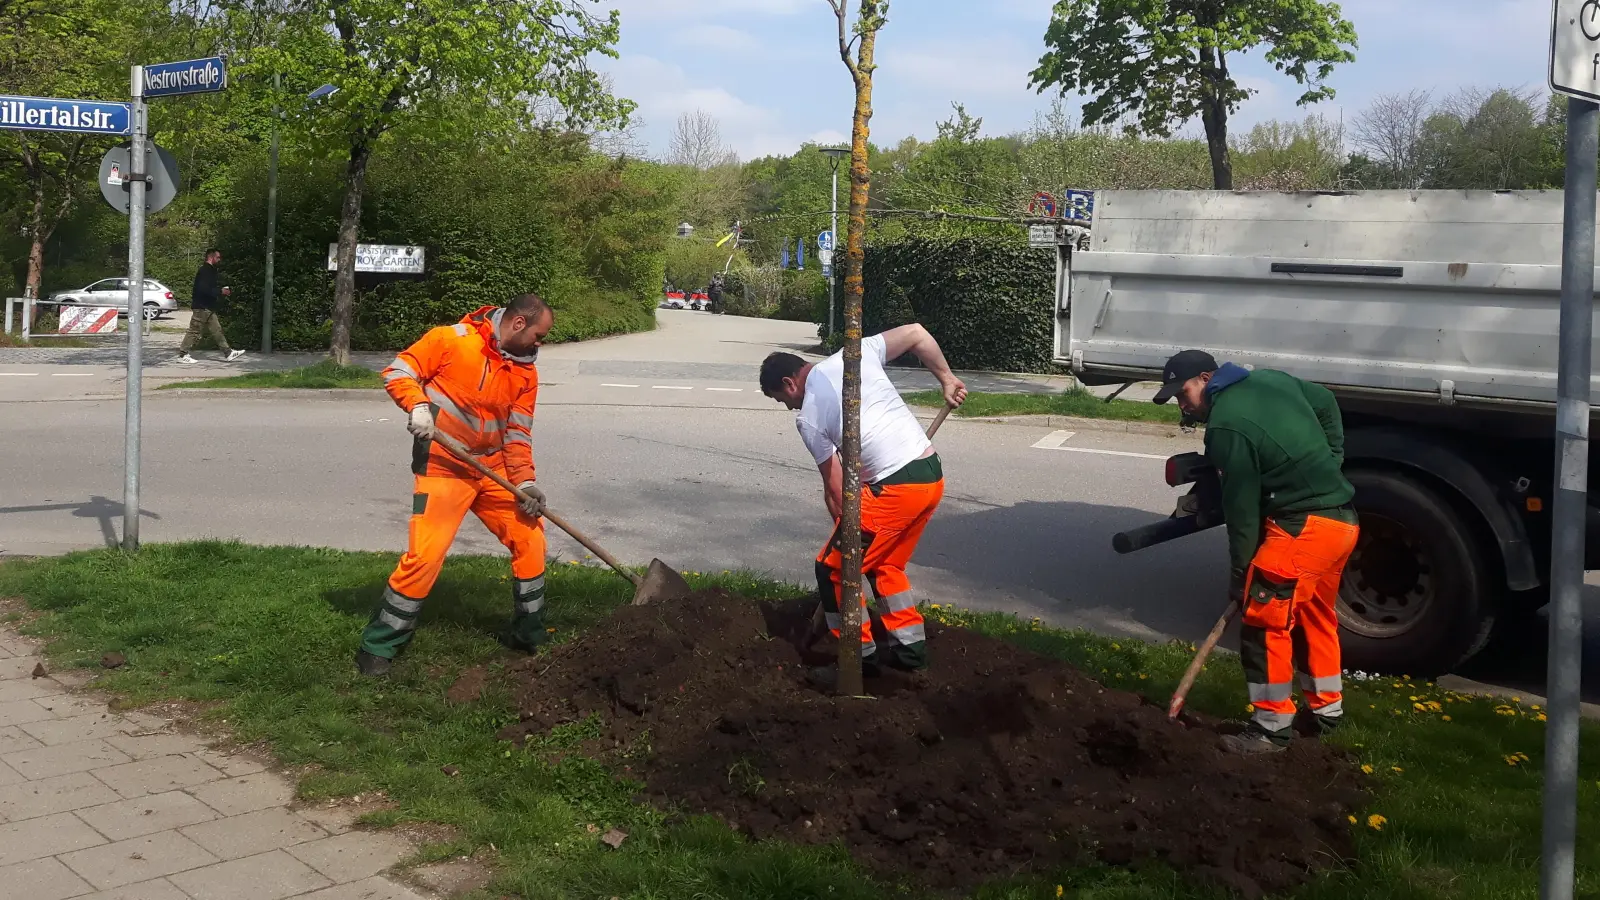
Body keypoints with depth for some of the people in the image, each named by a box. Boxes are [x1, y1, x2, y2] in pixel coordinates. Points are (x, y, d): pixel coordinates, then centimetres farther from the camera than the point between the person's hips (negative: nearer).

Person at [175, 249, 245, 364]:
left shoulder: (210, 271, 17)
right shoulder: (205, 271, -15)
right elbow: (204, 289, -26)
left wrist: (223, 291, 8)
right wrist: (220, 291, -20)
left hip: (208, 308, 10)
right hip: (202, 307, -10)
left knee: (216, 331, 9)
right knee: (194, 331, -5)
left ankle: (229, 352, 10)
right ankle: (182, 355, 1)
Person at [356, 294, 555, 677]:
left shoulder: (526, 370, 6)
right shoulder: (452, 339, -11)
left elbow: (518, 432, 6)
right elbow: (399, 371, -7)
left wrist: (525, 481, -6)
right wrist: (418, 405, -24)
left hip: (493, 469, 7)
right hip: (443, 467, -6)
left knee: (530, 538, 8)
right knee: (425, 555, -15)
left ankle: (529, 635, 25)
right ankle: (379, 646, 0)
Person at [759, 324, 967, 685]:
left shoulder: (808, 417, -2)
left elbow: (835, 488, 2)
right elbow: (917, 333, 9)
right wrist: (947, 379, 17)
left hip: (894, 489, -8)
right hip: (932, 474, 8)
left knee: (834, 568, 5)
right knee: (885, 563, 25)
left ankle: (860, 655, 12)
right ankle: (911, 646, 30)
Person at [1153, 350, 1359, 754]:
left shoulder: (1226, 428, -15)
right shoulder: (1272, 380, 11)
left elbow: (1241, 507, -12)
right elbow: (1327, 402, 26)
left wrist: (1240, 571, -2)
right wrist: (1328, 463, 24)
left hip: (1302, 527, -10)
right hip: (1341, 519, 10)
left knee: (1264, 623, -2)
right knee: (1315, 616, 23)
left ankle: (1273, 728, 4)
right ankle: (1326, 709, 34)